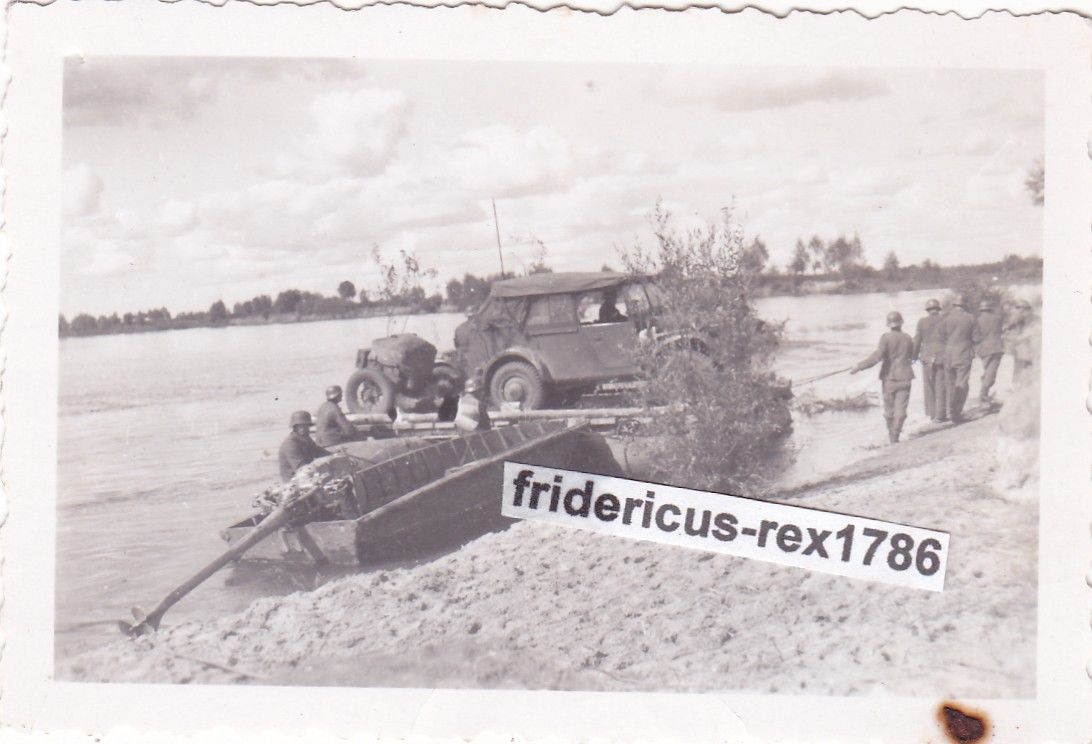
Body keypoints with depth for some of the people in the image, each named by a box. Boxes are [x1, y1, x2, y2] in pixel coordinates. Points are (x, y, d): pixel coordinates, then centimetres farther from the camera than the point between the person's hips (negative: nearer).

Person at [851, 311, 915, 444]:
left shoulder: (886, 338, -9)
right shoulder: (908, 339, 2)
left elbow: (877, 356, -21)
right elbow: (911, 357, 15)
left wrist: (859, 366, -22)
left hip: (889, 377, -1)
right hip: (904, 378, 1)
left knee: (889, 408, 14)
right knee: (900, 409, 0)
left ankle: (891, 435, 26)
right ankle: (895, 436, -9)